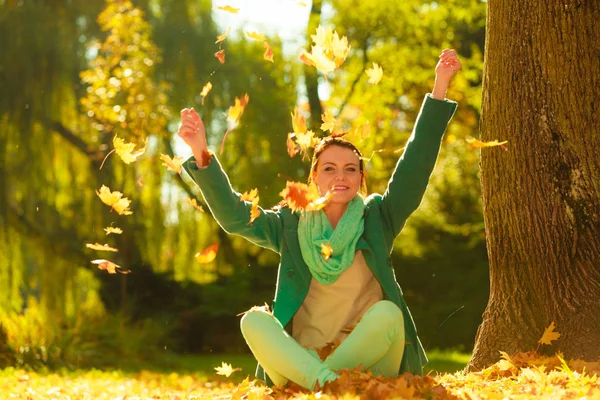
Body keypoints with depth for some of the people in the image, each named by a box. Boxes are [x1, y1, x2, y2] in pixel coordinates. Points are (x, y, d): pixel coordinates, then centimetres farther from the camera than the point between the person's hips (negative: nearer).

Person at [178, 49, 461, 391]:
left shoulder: (377, 218, 9)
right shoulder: (292, 224, 12)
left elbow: (414, 169, 1)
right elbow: (233, 215, 5)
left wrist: (439, 90, -5)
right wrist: (202, 156, -7)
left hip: (369, 363, -1)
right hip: (301, 359, 1)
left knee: (387, 313, -31)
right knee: (253, 320, -25)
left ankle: (316, 384, -27)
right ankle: (324, 381, -42)